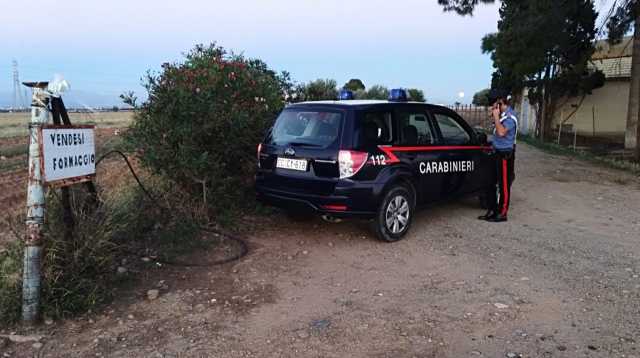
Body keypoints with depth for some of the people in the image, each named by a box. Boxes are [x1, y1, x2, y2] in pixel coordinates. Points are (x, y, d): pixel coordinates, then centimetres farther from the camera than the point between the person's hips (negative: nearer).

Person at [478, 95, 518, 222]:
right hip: (498, 152, 9)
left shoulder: (510, 116, -17)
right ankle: (493, 211, 22)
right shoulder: (503, 113, 9)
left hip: (505, 154, -9)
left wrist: (495, 115, -19)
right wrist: (494, 111, 6)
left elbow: (501, 132, -29)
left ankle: (502, 214, 7)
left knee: (504, 185, -1)